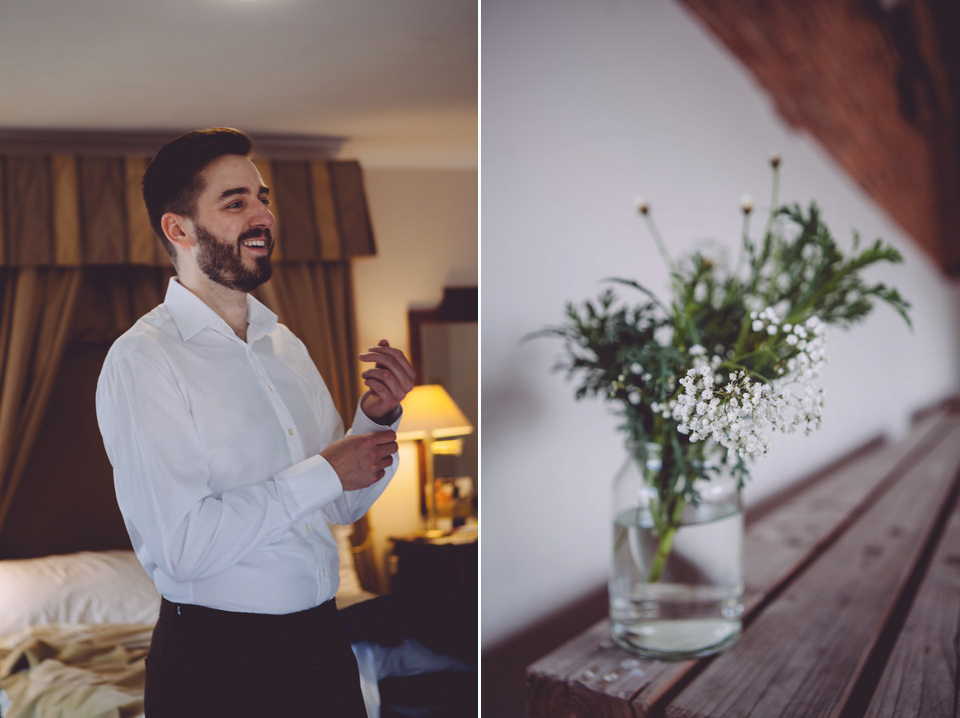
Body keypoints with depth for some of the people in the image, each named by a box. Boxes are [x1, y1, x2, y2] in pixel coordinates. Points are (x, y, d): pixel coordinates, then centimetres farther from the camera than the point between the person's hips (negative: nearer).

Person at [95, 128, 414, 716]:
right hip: (214, 665, -6)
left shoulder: (286, 344, 6)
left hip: (323, 642, 6)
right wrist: (323, 473, -18)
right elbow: (182, 547, -22)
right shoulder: (142, 359, -14)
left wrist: (376, 420, -7)